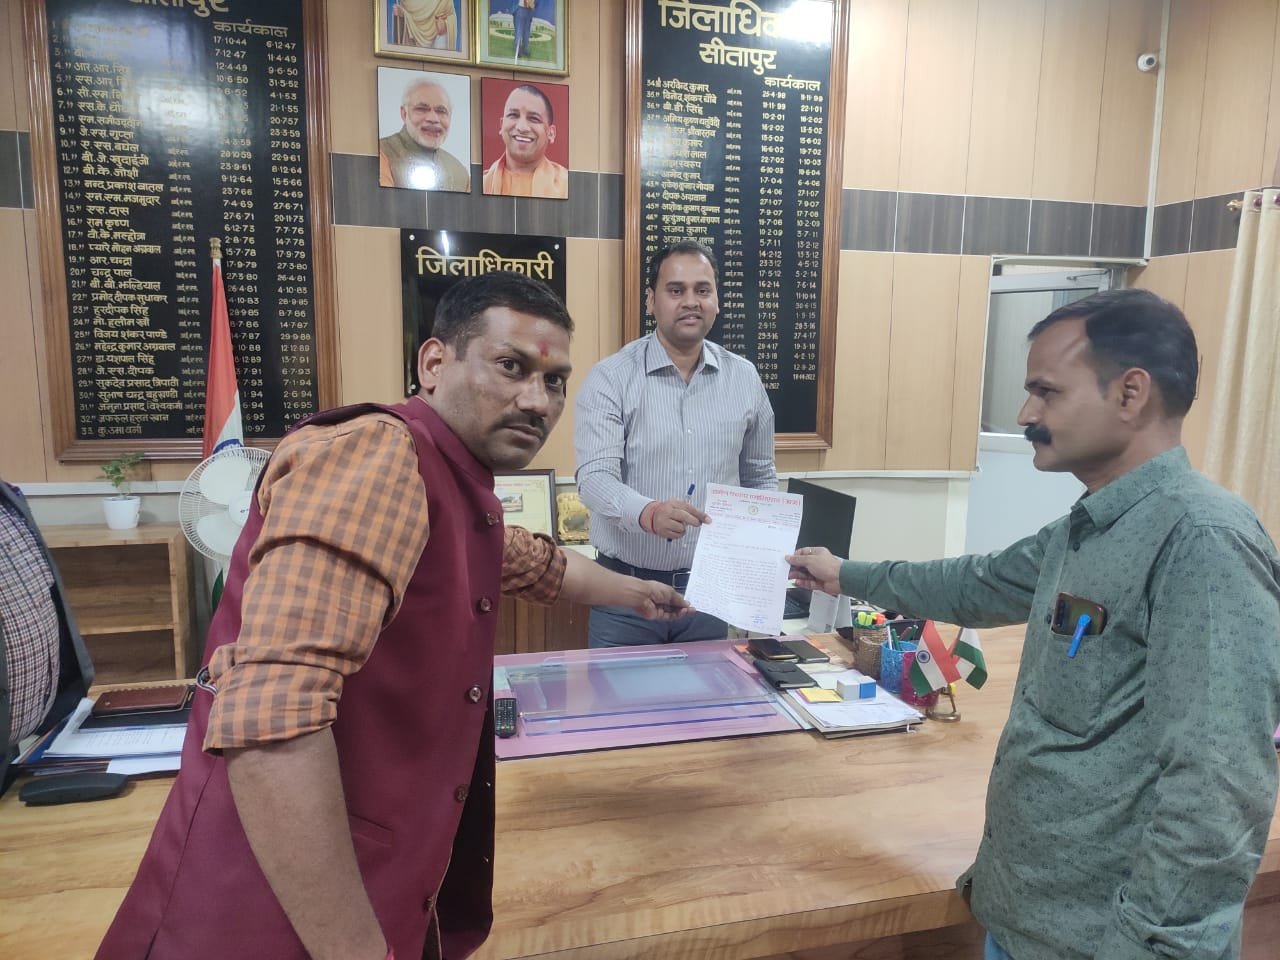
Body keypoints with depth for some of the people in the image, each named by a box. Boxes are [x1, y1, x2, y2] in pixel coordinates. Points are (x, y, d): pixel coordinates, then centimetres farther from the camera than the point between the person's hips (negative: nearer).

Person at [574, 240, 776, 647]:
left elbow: (760, 478, 14)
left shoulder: (745, 379, 4)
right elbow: (594, 477, -18)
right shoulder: (610, 378, -8)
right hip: (625, 587, -3)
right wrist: (648, 513, -37)